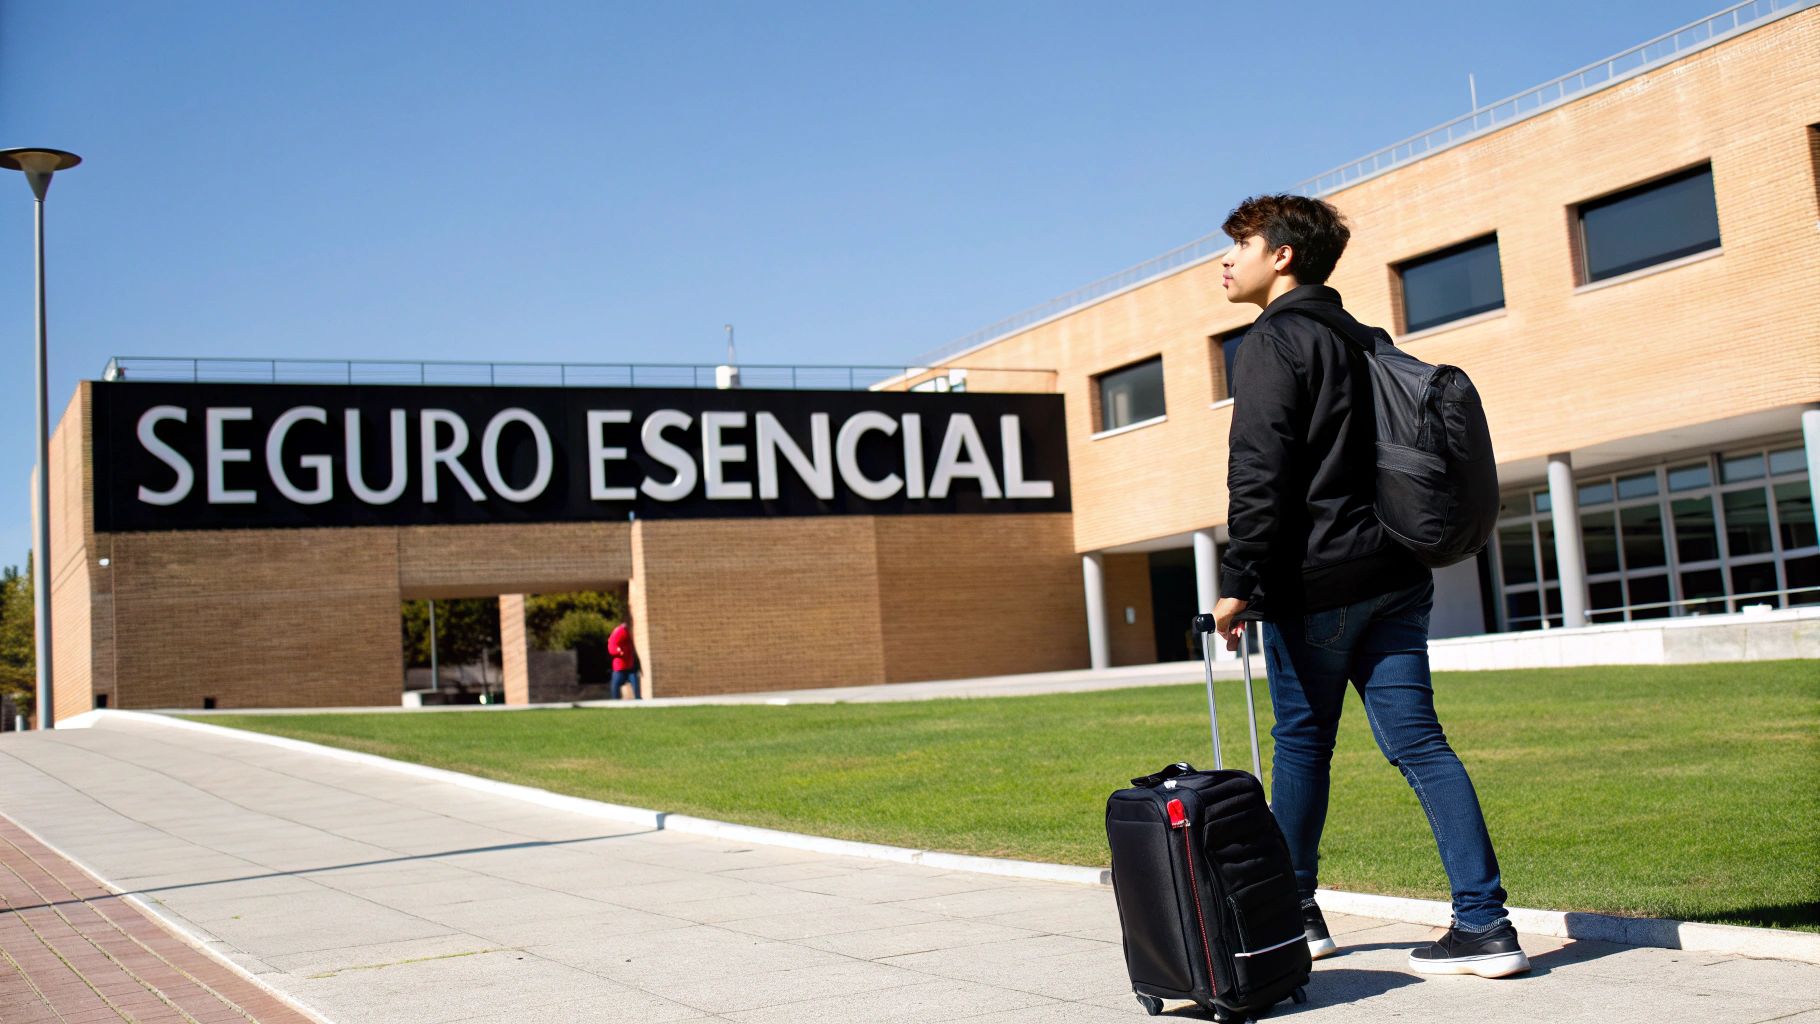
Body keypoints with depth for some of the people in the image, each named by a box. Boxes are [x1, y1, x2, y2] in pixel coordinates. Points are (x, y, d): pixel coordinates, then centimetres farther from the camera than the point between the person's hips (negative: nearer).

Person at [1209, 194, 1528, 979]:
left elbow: (1258, 477, -15)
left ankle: (1291, 912, 19)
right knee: (1418, 743, 2)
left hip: (1313, 579, -7)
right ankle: (1484, 922, -3)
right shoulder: (1360, 339, 19)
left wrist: (1239, 583, -14)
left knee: (1302, 742, 7)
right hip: (1393, 574, 7)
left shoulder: (1271, 342, -6)